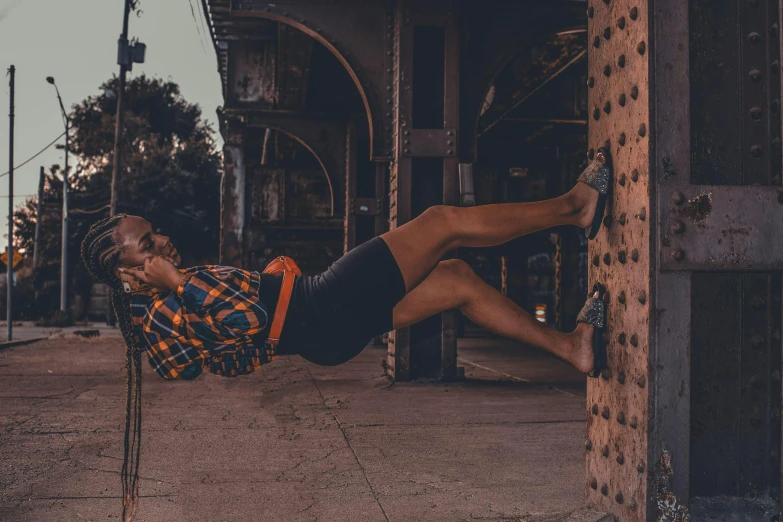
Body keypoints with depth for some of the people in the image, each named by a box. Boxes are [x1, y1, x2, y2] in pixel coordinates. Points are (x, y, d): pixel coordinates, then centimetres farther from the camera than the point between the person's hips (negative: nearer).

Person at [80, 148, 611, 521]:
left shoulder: (169, 293, 13)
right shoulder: (158, 317, -13)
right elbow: (250, 319, -23)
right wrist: (180, 283, -20)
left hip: (327, 325, 10)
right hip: (328, 318, -10)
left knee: (457, 278, 8)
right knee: (444, 221, -6)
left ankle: (571, 347, 14)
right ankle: (574, 205, 9)